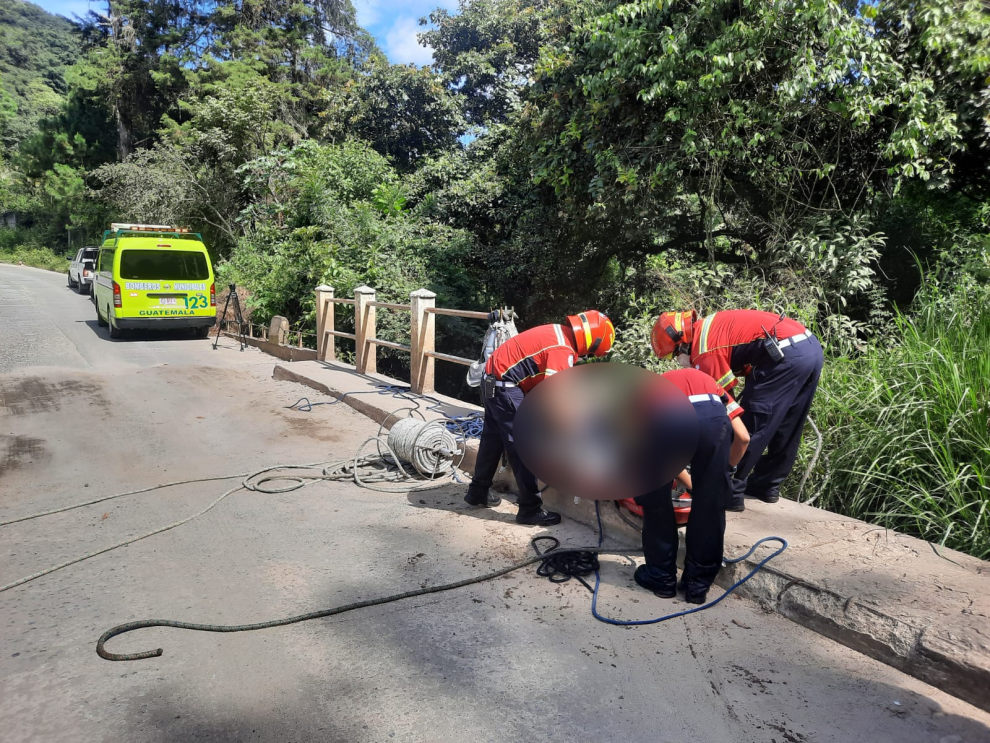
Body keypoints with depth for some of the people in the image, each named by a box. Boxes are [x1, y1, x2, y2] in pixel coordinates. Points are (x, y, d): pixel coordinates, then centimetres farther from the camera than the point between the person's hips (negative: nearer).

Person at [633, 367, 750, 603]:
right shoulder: (710, 384, 41)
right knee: (709, 503, 19)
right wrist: (725, 467, 49)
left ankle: (661, 576, 33)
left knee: (654, 499, 22)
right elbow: (743, 437, 31)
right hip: (712, 416, 0)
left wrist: (690, 483, 60)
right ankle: (698, 583, 30)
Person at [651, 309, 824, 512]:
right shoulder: (710, 328, 21)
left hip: (787, 354, -10)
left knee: (748, 426, -1)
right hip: (812, 348, 10)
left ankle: (729, 492, 4)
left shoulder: (705, 350, -6)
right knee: (785, 428, 19)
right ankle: (766, 485, 32)